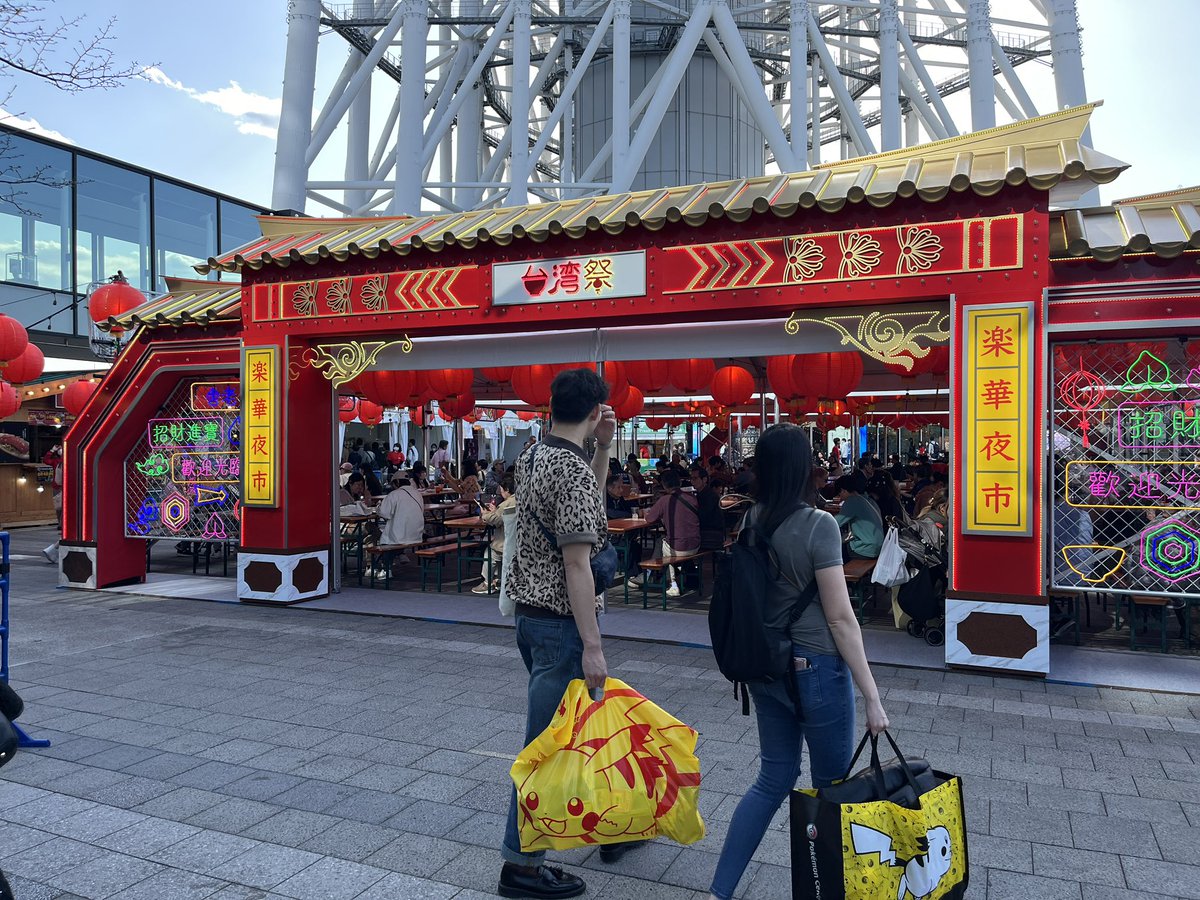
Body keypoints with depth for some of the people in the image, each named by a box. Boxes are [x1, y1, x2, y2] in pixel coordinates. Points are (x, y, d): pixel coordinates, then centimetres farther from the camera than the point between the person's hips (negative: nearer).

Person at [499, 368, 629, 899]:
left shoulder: (531, 457, 7)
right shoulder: (574, 471, -20)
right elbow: (576, 563, -23)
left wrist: (603, 449, 10)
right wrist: (592, 647, -20)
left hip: (529, 612, 10)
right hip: (560, 623, -10)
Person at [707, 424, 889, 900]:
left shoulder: (751, 520, 0)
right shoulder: (818, 525, -17)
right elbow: (840, 618, -16)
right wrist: (872, 697, -11)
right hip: (816, 670, -6)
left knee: (774, 779, 17)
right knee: (831, 788, 13)